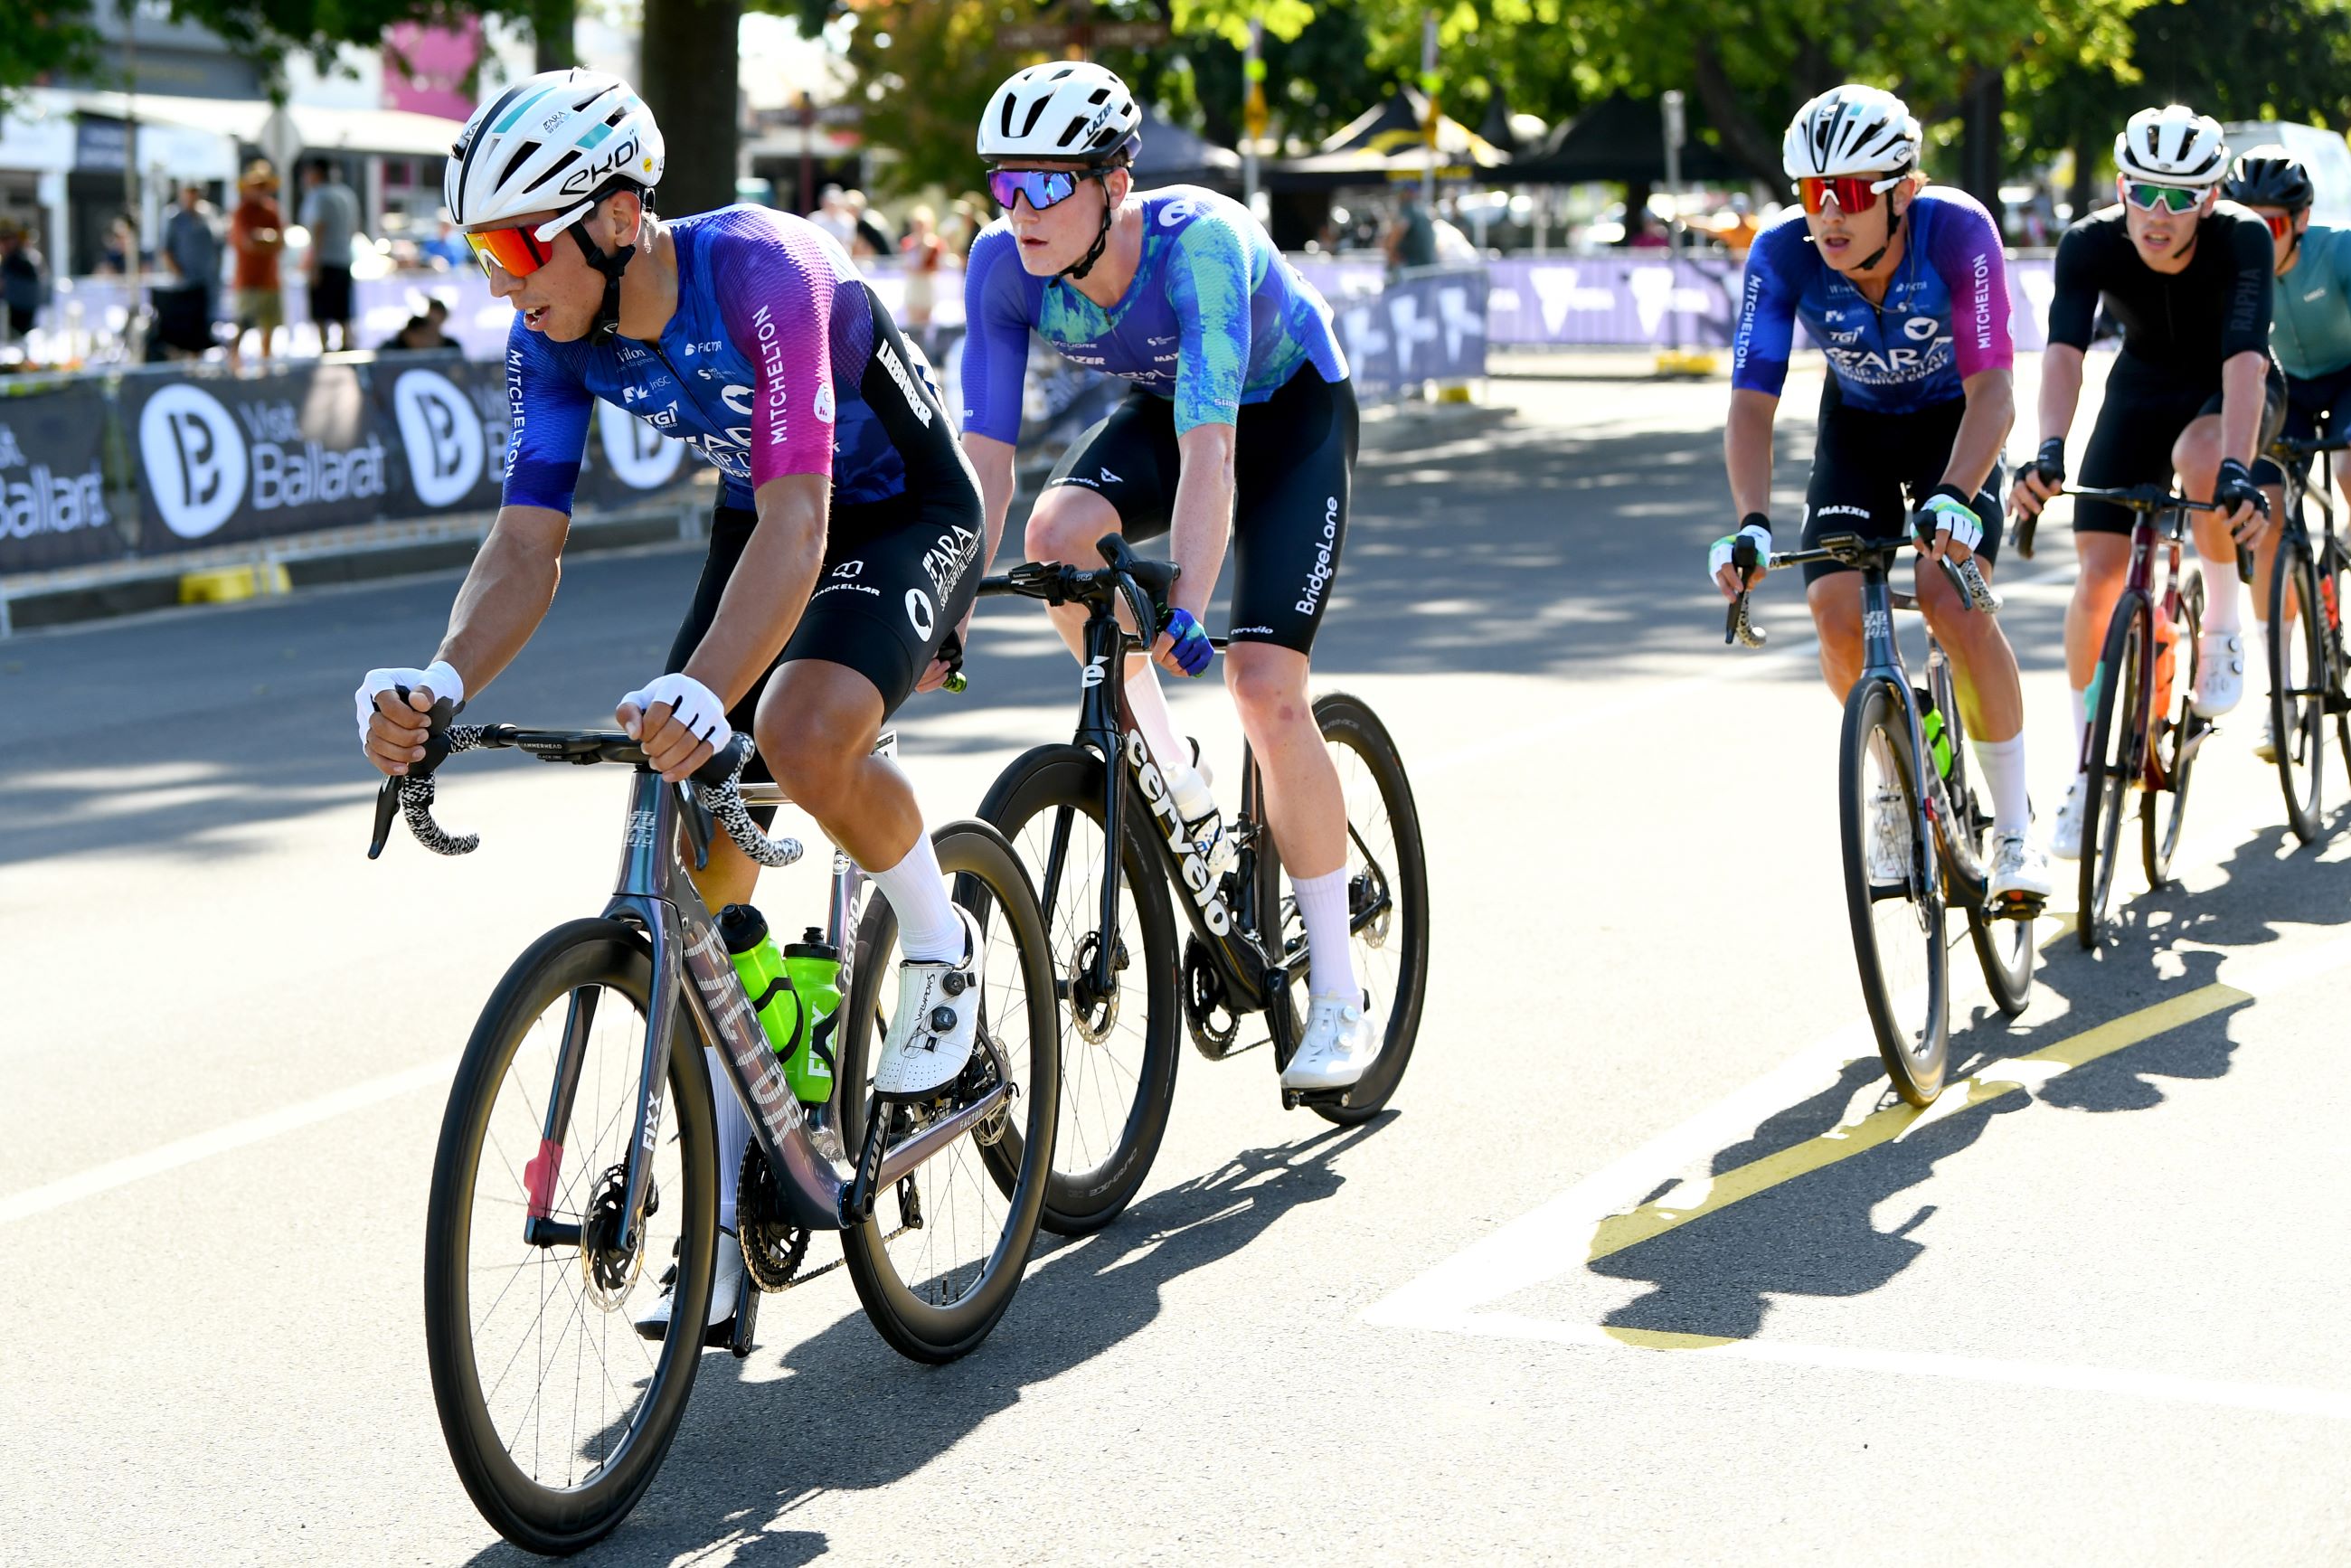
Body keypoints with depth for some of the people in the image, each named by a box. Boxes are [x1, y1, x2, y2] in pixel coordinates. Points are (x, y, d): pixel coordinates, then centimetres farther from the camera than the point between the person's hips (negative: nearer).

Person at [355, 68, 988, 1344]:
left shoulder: (763, 271, -34)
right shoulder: (554, 336, -14)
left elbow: (796, 525, -41)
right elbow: (525, 543, -18)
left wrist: (697, 690, -56)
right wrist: (440, 684, -38)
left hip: (905, 515, -7)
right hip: (760, 522, 7)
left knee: (803, 735, -36)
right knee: (695, 859, -4)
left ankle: (942, 944, -3)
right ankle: (722, 1236, 4)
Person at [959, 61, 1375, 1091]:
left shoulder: (1197, 241, -38)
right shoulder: (1003, 265, -23)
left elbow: (1209, 448, -46)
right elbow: (985, 452, -23)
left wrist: (1184, 610, -56)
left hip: (1291, 414, -4)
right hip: (1160, 408, 5)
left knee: (1265, 686, -17)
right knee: (1059, 534, -29)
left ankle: (1339, 1000, -4)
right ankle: (1171, 778, -4)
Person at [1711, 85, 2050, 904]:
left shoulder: (1958, 230, -33)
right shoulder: (1783, 255, -28)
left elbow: (1991, 389, -35)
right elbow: (1751, 402, -28)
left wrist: (1955, 496, -51)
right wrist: (1752, 524, -44)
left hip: (1954, 421, -2)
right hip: (1857, 426, 2)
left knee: (1953, 604, -23)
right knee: (1837, 610, -18)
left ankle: (2015, 829, -6)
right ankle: (1898, 783, 11)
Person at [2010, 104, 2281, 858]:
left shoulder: (2243, 238, -31)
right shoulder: (2090, 245, -26)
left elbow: (2243, 357, -42)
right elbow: (2064, 351, -38)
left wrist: (2237, 468, -56)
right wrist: (2049, 449, -56)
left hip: (2233, 394, -2)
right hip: (2142, 391, 3)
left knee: (2201, 461, -38)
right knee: (2099, 573, -10)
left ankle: (2223, 624, -12)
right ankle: (2087, 768, 7)